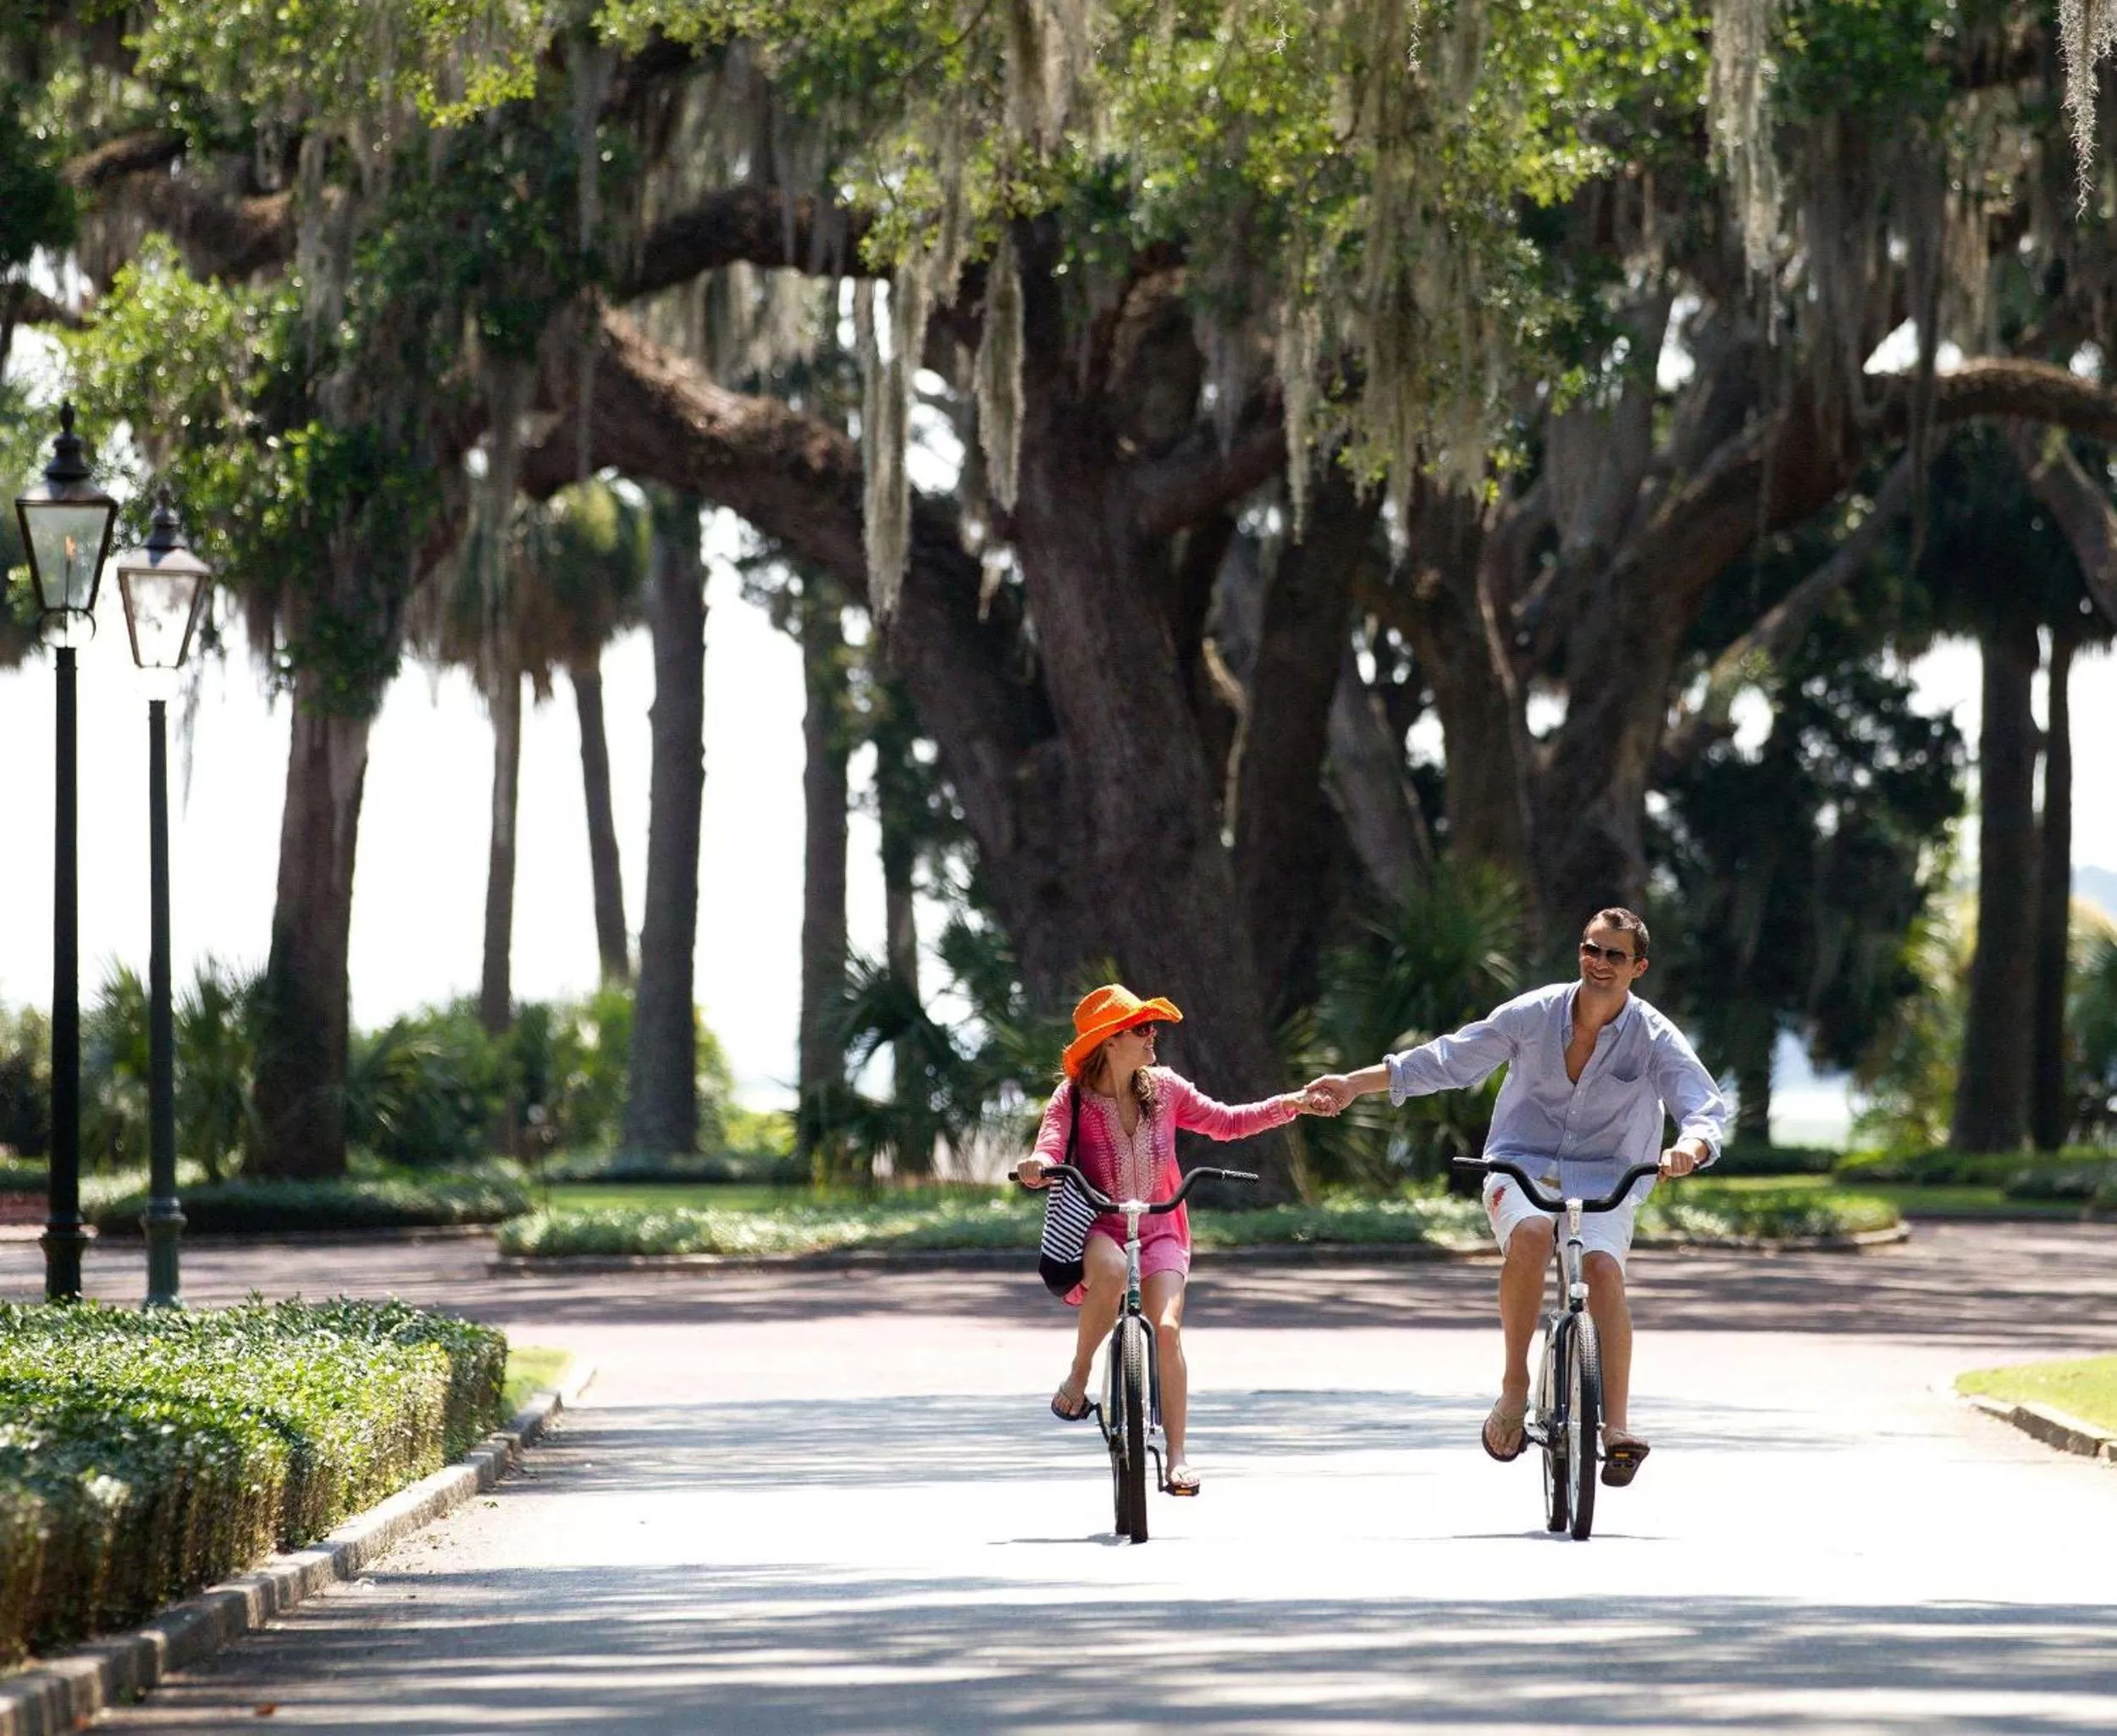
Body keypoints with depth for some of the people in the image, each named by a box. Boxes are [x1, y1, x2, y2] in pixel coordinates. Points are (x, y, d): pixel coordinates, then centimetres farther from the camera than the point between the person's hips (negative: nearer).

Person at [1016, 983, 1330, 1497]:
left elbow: (1226, 1122, 12)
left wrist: (1291, 1105, 1)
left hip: (1158, 1231, 3)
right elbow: (1050, 1149, -23)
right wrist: (1037, 1167, -48)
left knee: (1166, 1329, -21)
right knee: (1111, 1269, -39)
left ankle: (1177, 1456, -14)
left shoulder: (1164, 1088, 1)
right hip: (1097, 1230, -3)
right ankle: (1078, 1376, -17)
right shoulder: (1073, 1098, -9)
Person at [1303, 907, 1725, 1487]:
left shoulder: (1654, 1037, -7)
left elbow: (1707, 1107, -16)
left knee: (1604, 1267, -29)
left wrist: (1690, 1146, -40)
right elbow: (1452, 1059, 3)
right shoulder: (1535, 1013, -4)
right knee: (1530, 1232, -34)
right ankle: (1514, 1386, -22)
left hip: (1604, 1179, 0)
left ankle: (1616, 1426, -28)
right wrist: (1357, 1082, 0)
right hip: (1521, 1166, 0)